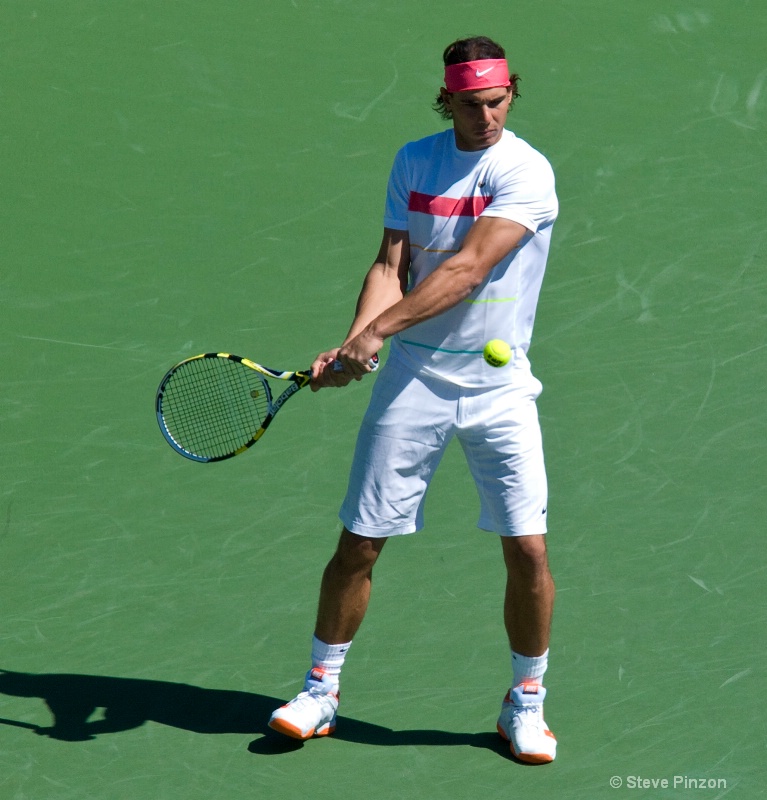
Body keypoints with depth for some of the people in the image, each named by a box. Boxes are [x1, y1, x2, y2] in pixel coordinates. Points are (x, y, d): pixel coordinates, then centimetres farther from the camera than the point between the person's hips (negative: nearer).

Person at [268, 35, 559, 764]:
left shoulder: (526, 172, -11)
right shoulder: (413, 162, 4)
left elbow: (468, 268, -21)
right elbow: (390, 266, 0)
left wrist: (377, 330, -26)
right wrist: (352, 345, -17)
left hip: (498, 384, -3)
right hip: (412, 377, 3)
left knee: (527, 549, -7)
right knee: (358, 542, 2)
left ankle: (525, 705, 13)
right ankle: (321, 690, 19)